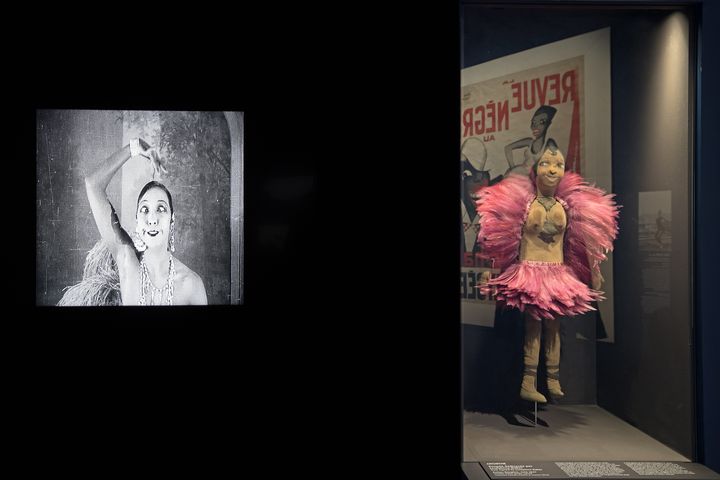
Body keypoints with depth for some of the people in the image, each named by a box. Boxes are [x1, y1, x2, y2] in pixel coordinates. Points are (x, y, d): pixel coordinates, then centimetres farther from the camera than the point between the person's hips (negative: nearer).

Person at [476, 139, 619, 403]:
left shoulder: (567, 206, 5)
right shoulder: (523, 203, -4)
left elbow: (577, 242, 12)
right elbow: (504, 241, -2)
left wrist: (593, 273, 14)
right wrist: (493, 270, -3)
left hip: (559, 274, 3)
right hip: (529, 272, -3)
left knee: (554, 325, 8)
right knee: (533, 324, -4)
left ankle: (553, 380, 18)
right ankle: (528, 382, 2)